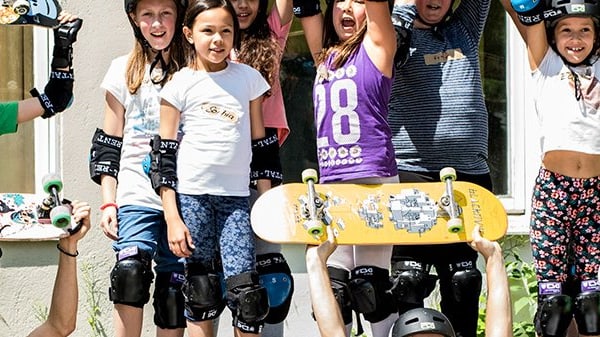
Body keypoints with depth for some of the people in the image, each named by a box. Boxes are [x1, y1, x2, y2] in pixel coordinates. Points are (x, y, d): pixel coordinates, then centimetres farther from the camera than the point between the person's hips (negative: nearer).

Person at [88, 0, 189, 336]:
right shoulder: (124, 70, 9)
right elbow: (109, 144, 10)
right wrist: (108, 203, 2)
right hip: (137, 194, 0)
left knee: (175, 289, 1)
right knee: (131, 271, -20)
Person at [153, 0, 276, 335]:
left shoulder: (249, 78, 7)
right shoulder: (180, 84, 0)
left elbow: (261, 146, 12)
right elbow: (164, 153, -1)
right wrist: (172, 218, -6)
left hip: (236, 197, 2)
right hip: (191, 194, -1)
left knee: (245, 294, -8)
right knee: (201, 293, 1)